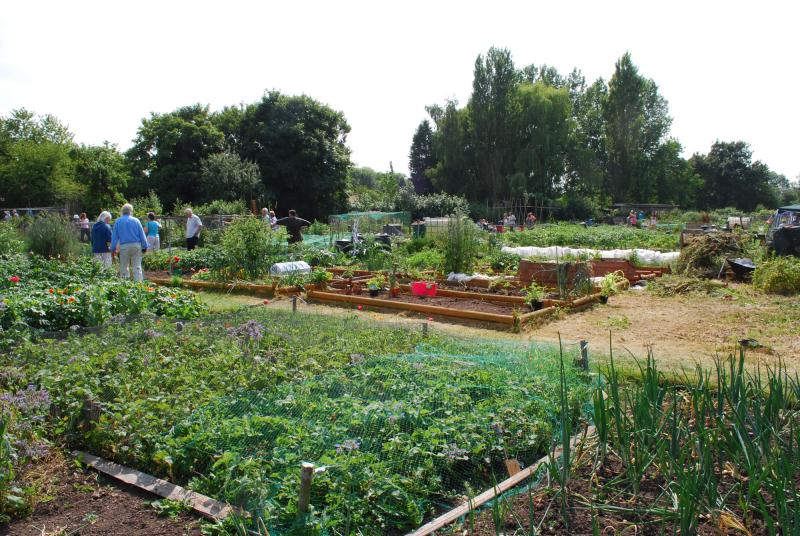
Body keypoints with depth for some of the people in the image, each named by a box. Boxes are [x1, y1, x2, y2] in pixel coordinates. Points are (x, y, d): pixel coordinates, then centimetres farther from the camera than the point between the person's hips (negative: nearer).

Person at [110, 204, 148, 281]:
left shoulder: (118, 222, 6)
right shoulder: (136, 220, 3)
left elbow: (114, 236, 7)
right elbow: (142, 235, 3)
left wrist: (113, 248, 11)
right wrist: (144, 246, 8)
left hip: (124, 246, 0)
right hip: (136, 246, 0)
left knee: (124, 268, 7)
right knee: (137, 267, -1)